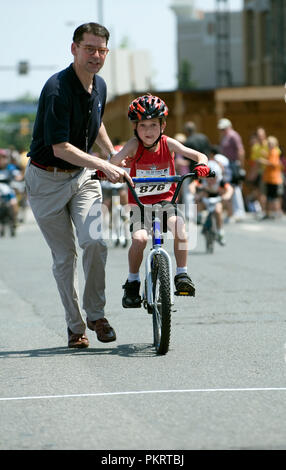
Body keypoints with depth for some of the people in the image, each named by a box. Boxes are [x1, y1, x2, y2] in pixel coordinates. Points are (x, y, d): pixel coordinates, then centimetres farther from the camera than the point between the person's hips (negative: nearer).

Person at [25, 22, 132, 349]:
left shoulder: (99, 86, 3)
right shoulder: (57, 89, -21)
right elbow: (60, 147, -26)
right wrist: (103, 166, -31)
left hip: (82, 175, 5)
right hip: (47, 180, -5)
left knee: (95, 241, -15)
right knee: (64, 256, 0)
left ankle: (95, 314, 2)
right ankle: (75, 326, 15)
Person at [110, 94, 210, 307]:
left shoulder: (168, 144, -9)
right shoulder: (134, 145, -12)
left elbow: (198, 155, -12)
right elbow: (115, 161, -23)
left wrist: (202, 164, -34)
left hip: (165, 199, 1)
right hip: (139, 203, -1)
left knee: (179, 225, -28)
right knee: (139, 238, -24)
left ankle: (182, 274, -12)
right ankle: (132, 282, 0)